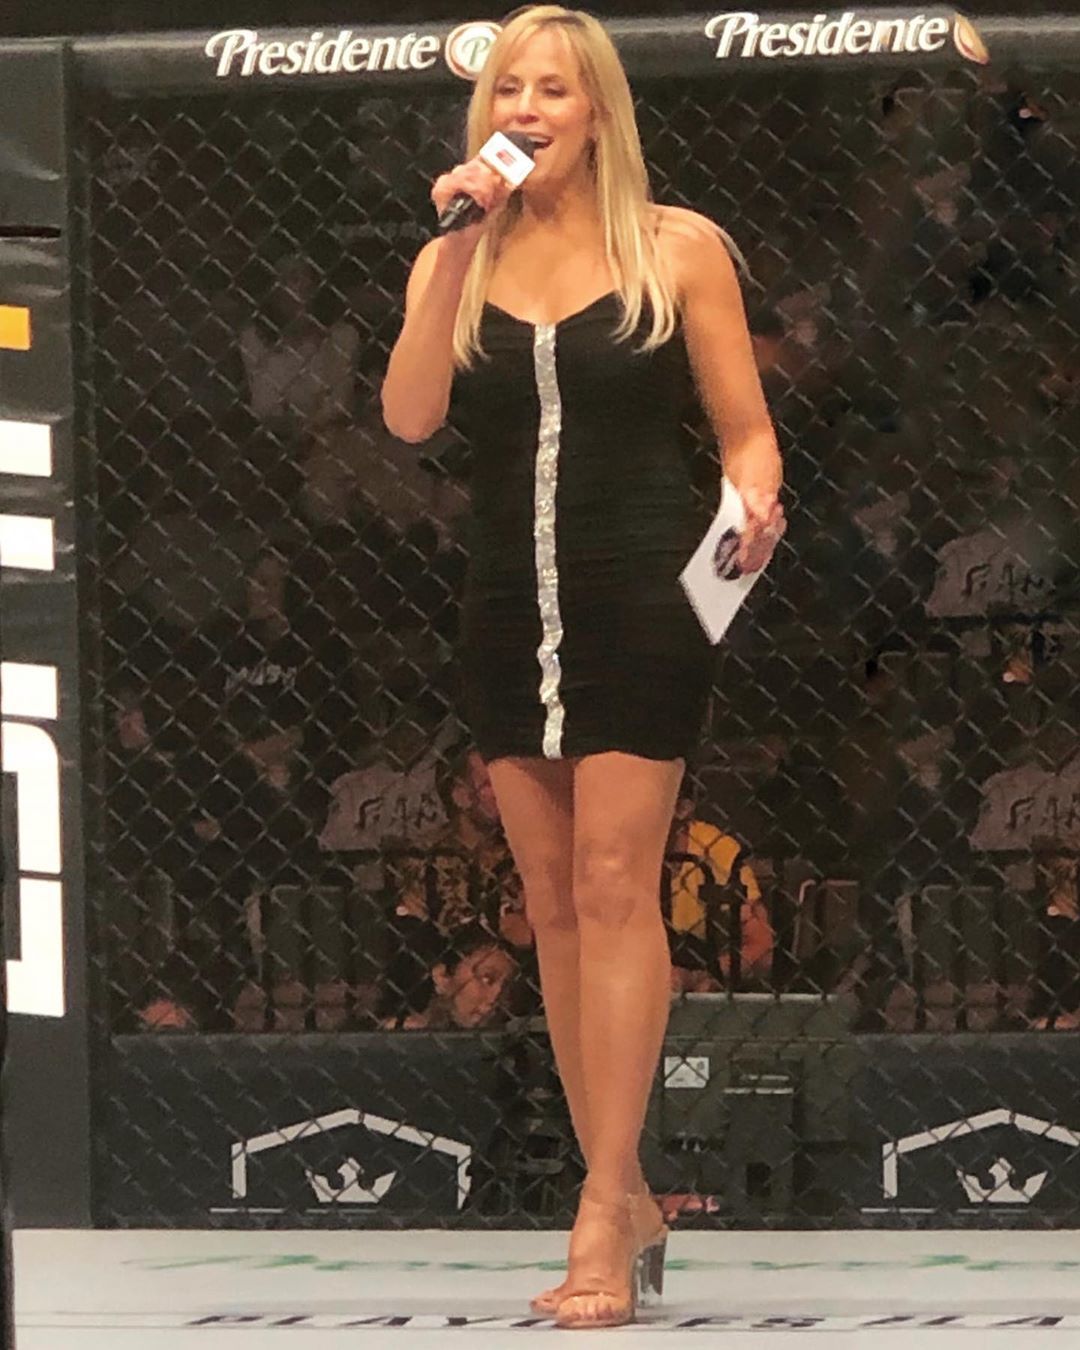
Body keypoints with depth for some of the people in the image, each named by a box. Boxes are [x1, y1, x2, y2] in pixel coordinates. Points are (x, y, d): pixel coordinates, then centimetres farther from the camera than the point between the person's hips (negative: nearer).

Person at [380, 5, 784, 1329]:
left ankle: (604, 1212, -14)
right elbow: (410, 416, -8)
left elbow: (745, 430, 2)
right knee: (553, 906, 5)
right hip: (509, 610, 4)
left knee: (613, 886, -11)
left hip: (640, 600, -4)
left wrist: (754, 501, -19)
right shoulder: (454, 263, 7)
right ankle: (625, 1200, 12)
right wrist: (460, 252, -13)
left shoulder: (677, 250, 0)